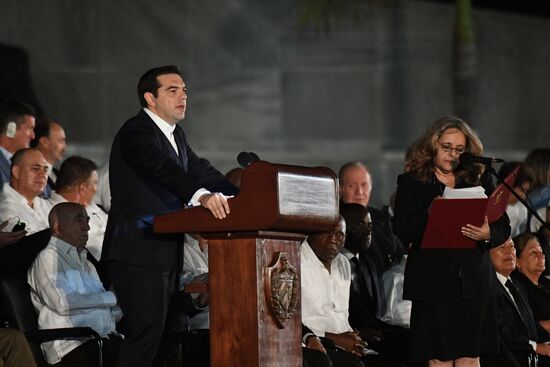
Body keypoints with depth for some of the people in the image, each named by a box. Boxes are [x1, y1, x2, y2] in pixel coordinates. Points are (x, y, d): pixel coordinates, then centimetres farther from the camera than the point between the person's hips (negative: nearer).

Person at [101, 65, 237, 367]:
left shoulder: (176, 136, 18)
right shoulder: (136, 132, -13)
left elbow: (201, 171, 15)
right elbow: (162, 169, -30)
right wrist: (202, 195, -46)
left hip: (165, 252, 10)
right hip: (138, 251, -10)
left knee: (150, 332, 9)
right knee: (147, 330, -16)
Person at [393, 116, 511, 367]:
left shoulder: (477, 183, 13)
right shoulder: (411, 183, 5)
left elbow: (503, 227, 9)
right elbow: (402, 232, -5)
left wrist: (488, 233, -13)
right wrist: (429, 213, -21)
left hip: (473, 281, 3)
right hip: (433, 282, -3)